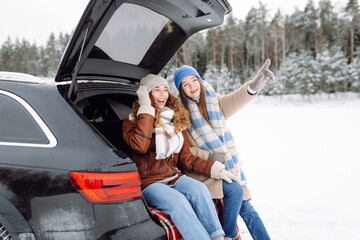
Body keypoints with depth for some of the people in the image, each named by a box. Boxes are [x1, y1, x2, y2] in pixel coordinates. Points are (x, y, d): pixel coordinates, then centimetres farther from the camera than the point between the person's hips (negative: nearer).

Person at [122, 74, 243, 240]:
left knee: (199, 189, -26)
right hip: (148, 183, -4)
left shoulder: (176, 121, 15)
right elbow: (140, 146, -22)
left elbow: (186, 159, 15)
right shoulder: (132, 121, 0)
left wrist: (216, 169, 3)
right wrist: (146, 108, -15)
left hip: (173, 177, 4)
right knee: (177, 201, -32)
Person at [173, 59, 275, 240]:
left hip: (229, 167, 4)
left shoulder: (214, 101, 8)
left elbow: (233, 101, -13)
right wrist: (208, 155, -17)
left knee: (246, 209, 0)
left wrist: (254, 86, -31)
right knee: (235, 191, -25)